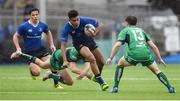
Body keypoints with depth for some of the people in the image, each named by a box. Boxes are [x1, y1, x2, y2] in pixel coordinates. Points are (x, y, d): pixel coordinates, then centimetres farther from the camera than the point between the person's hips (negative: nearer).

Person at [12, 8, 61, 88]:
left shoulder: (43, 25, -1)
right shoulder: (23, 26, -13)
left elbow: (48, 33, 20)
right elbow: (16, 36, -1)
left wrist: (52, 44, 11)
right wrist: (18, 48, -14)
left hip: (41, 49, 4)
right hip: (29, 52, -4)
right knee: (37, 72, -19)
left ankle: (56, 84, 8)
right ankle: (32, 70, 19)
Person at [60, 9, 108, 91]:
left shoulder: (85, 20, -27)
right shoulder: (67, 28, -28)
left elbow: (100, 25, -14)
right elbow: (63, 45, -24)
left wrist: (94, 33, -33)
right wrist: (65, 60, -32)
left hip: (89, 41, 3)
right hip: (79, 44, -3)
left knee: (101, 62, 6)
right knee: (92, 58, -29)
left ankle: (96, 77, 37)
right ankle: (101, 82, -22)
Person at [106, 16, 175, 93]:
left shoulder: (125, 30, 19)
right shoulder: (141, 30, 30)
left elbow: (117, 45, 3)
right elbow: (153, 46, 24)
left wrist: (110, 58, 4)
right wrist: (159, 59, 28)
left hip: (134, 54, -2)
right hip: (146, 54, 2)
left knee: (120, 64, 24)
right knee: (156, 70, 20)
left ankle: (115, 87, 15)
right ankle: (170, 88, 7)